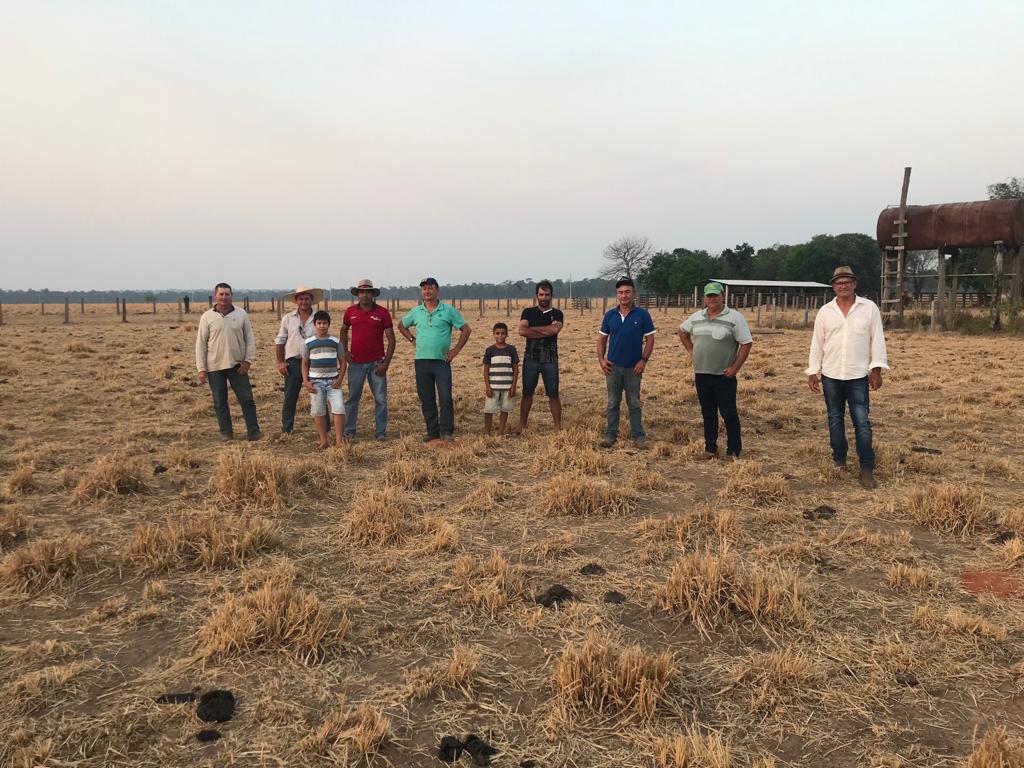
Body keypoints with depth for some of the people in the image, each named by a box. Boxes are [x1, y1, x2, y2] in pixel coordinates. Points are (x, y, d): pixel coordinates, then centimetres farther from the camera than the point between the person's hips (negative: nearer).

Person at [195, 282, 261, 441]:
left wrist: (248, 360, -4)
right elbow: (201, 343, -1)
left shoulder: (241, 314, 2)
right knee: (220, 402, 7)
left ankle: (254, 432, 5)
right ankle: (226, 433, 17)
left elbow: (250, 338, 5)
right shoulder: (207, 317, -1)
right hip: (215, 367, 0)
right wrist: (201, 369, -5)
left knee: (247, 399, 0)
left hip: (237, 365, 0)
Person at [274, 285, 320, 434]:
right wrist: (280, 362, 3)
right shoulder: (288, 319, 5)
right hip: (293, 362, 1)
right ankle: (286, 430, 11)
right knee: (290, 397, 3)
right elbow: (280, 341, 10)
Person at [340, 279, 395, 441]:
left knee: (381, 399, 0)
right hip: (356, 362, 1)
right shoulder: (350, 311, 5)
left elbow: (391, 339, 0)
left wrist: (386, 363, -7)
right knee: (352, 398, 6)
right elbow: (344, 330, 23)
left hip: (376, 363, -1)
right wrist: (345, 351, 9)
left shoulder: (382, 313, -1)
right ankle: (349, 431, 16)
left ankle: (380, 432, 9)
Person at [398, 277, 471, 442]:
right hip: (421, 361, 3)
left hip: (442, 361, -3)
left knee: (445, 398, -6)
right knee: (426, 399, 7)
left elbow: (465, 329, 2)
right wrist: (412, 339, 10)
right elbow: (401, 326, 24)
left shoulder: (448, 310, -1)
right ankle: (432, 431, 17)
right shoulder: (415, 312, 8)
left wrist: (456, 350, -3)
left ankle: (446, 431, 4)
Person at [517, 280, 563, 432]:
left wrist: (532, 329, -8)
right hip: (530, 358, 1)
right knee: (527, 393, 7)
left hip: (550, 360, -1)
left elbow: (554, 330, -15)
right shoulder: (528, 312, 7)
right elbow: (522, 331, -11)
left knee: (553, 395, 3)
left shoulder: (557, 314, 5)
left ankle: (558, 427, 10)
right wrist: (546, 331, -12)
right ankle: (522, 425, 14)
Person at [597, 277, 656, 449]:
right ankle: (610, 435, 16)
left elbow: (650, 339, -2)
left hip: (634, 367, -2)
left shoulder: (642, 315, -4)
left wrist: (643, 361, -9)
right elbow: (602, 338, 9)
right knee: (613, 403, 9)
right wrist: (601, 359, -2)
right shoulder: (610, 315, 3)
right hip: (613, 366, 2)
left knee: (634, 403, 6)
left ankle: (638, 436, 14)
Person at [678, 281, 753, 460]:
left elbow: (746, 343, -9)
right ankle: (710, 448, 20)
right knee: (708, 413, 12)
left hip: (724, 376, -5)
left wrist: (735, 367, -13)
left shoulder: (735, 318, -8)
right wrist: (691, 350, 14)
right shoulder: (696, 317, 7)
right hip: (701, 374, 5)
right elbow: (682, 331, 25)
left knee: (729, 413, -1)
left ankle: (734, 450, 8)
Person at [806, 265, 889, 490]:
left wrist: (876, 369, -6)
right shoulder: (825, 312, 4)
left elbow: (877, 339, 0)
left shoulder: (869, 308, 0)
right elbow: (817, 344, 6)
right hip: (831, 375, 2)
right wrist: (812, 372, 3)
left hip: (859, 376, -2)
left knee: (862, 422, -4)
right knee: (835, 420, 11)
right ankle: (839, 462, 24)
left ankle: (867, 470, -2)